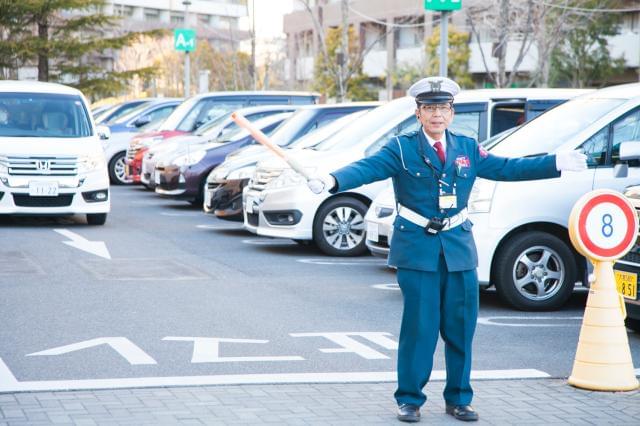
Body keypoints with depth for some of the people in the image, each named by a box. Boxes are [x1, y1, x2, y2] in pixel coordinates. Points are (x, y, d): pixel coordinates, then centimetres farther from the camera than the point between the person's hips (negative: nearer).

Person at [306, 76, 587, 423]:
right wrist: (332, 181, -35)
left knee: (461, 326, 6)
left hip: (459, 248, 4)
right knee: (419, 326, -3)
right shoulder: (402, 149, -2)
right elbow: (366, 168, -16)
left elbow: (507, 168, 14)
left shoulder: (467, 149, 10)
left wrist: (557, 163, 10)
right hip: (417, 248, -4)